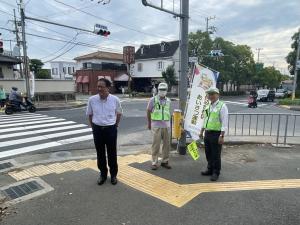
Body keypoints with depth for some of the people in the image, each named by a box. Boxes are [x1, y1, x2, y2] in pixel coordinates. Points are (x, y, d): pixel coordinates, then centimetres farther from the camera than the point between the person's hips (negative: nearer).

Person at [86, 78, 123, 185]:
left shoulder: (115, 99, -8)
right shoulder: (92, 99, -6)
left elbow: (119, 113, 8)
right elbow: (90, 115, 8)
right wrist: (93, 127, 9)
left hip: (111, 129, -1)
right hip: (97, 129, 2)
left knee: (112, 153, 9)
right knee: (100, 153, 12)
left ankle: (113, 174, 27)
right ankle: (103, 174, 31)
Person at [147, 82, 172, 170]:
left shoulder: (168, 100, 10)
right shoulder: (153, 99, -2)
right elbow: (148, 111, 5)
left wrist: (168, 122, 15)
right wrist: (149, 123, 10)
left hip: (166, 126, 4)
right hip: (156, 126, -4)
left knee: (167, 144, 8)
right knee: (156, 145, -1)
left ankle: (165, 161, 23)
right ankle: (154, 163, 11)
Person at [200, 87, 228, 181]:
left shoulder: (222, 106, -11)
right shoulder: (208, 106, 12)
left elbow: (224, 123, -15)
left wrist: (222, 136, -19)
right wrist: (201, 132, 19)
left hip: (216, 134, -7)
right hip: (207, 133, 7)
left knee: (215, 155, 3)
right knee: (208, 153, 16)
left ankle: (216, 173, 18)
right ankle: (210, 169, 33)